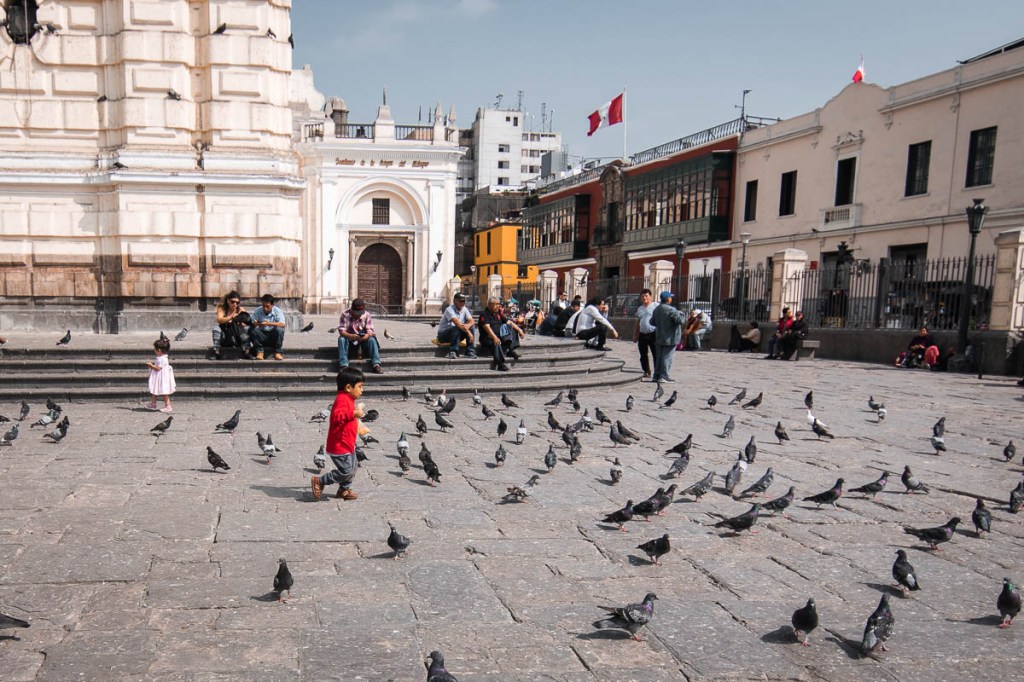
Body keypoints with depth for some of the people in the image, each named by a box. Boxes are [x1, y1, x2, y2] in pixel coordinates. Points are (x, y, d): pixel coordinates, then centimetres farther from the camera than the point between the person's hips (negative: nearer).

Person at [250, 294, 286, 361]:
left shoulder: (277, 311, -7)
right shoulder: (258, 311, -1)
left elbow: (282, 324, -23)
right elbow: (252, 323, -9)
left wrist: (269, 323, -38)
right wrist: (256, 324, -34)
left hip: (274, 336, -1)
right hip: (262, 336, 1)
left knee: (279, 329, -32)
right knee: (253, 330, -27)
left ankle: (277, 352, -15)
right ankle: (259, 352, -12)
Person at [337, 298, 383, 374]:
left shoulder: (367, 314, -9)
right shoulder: (345, 315, -15)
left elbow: (369, 329, -12)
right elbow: (341, 330, -21)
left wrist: (367, 335, -38)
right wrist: (350, 336, -42)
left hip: (363, 339, 1)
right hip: (349, 339, -1)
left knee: (372, 339, -28)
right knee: (341, 339, -32)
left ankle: (376, 364, -37)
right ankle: (343, 365, -39)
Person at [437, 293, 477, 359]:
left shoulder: (464, 309, 1)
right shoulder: (449, 310, -21)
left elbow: (472, 321, -10)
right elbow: (457, 323, -34)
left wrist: (468, 325, -33)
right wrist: (468, 332, -38)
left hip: (457, 334, 6)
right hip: (443, 335, -6)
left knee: (470, 327, -17)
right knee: (456, 328, -36)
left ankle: (470, 352, -21)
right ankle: (453, 352, -33)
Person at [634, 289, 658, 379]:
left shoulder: (656, 306, -3)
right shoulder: (639, 308, 17)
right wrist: (635, 334, 19)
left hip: (653, 334, -6)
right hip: (642, 334, 6)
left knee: (656, 354, -3)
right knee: (643, 355, 9)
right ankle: (647, 372, 20)